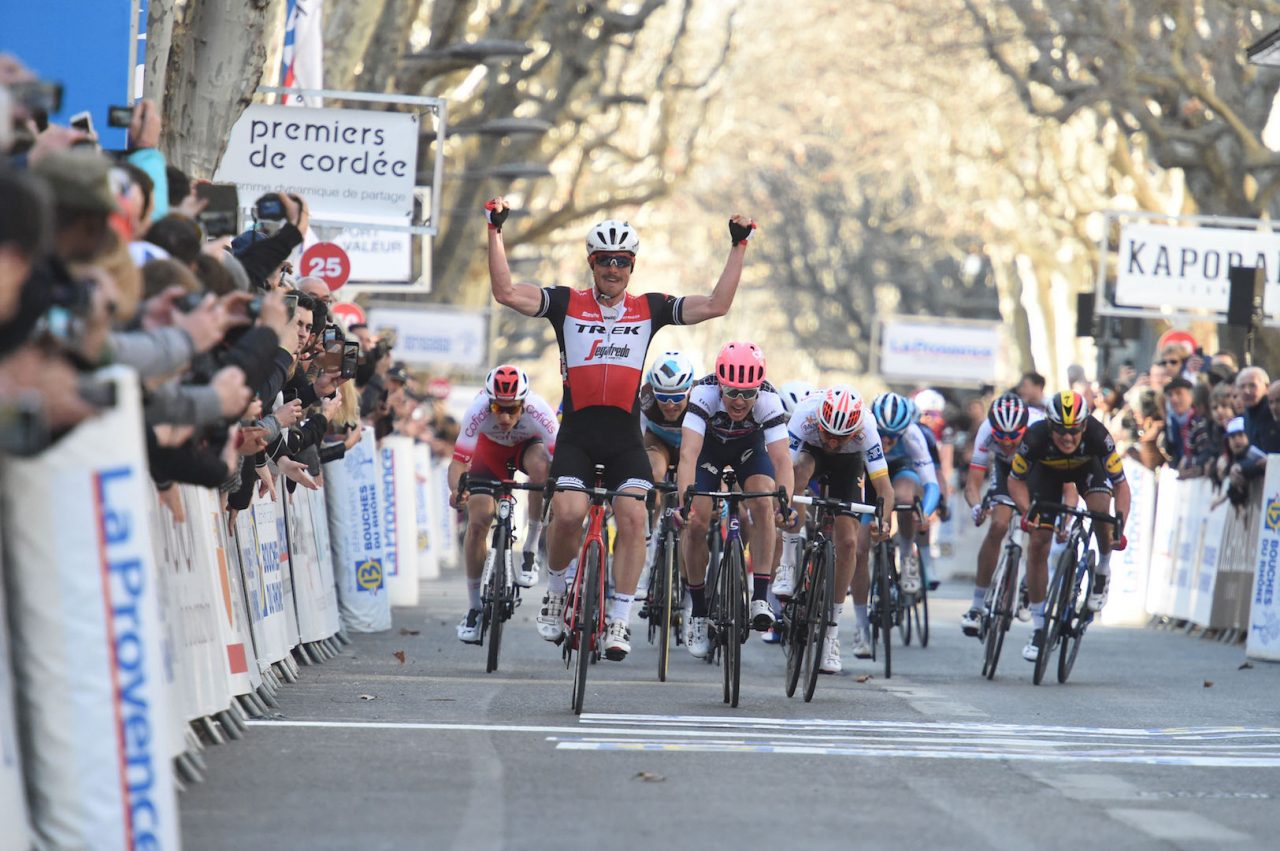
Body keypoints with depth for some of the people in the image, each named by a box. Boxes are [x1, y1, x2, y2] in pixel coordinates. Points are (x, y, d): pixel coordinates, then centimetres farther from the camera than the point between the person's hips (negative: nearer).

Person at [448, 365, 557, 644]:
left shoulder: (538, 410, -39)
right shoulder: (478, 411, -37)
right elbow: (459, 461, -36)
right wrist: (457, 489, -57)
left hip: (528, 445, -1)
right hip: (491, 448, 1)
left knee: (540, 466, -37)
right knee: (478, 521, -14)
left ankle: (530, 552, -19)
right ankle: (474, 607, 4)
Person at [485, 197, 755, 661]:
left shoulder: (650, 309, 9)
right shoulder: (566, 304, 4)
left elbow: (716, 305, 4)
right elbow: (507, 292, -7)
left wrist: (739, 247, 2)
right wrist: (495, 232, -11)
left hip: (626, 436, 1)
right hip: (577, 434, -1)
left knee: (633, 517, -17)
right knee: (569, 514, -21)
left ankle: (619, 621, -9)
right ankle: (556, 592, 7)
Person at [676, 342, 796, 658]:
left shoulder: (769, 401, -35)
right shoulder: (704, 394, -38)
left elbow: (781, 459, -41)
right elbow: (688, 454, -46)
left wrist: (787, 504, -57)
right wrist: (684, 500, -59)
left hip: (749, 447, 0)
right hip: (709, 445, 0)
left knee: (763, 505, -26)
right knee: (696, 522, -14)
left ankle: (760, 598, -19)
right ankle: (697, 610, 3)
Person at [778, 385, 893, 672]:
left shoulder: (866, 428, -36)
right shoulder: (805, 415, -39)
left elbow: (884, 486, -36)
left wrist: (884, 519, -54)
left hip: (847, 464, 1)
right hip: (811, 451, -1)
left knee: (848, 542, -11)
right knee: (800, 470, -38)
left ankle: (832, 631, 1)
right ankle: (789, 563, -28)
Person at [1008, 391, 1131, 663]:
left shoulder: (1098, 436, -38)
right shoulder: (1035, 437, -37)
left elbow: (1121, 485, -31)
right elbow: (1015, 479, -19)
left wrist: (1119, 526, -44)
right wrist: (1027, 512, -36)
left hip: (1087, 467, -1)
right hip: (1047, 471, 1)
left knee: (1101, 510, -32)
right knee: (1038, 544, -9)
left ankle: (1103, 570, -2)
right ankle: (1038, 628, 3)